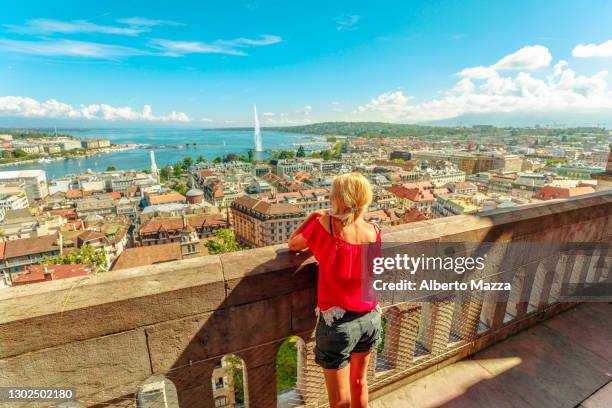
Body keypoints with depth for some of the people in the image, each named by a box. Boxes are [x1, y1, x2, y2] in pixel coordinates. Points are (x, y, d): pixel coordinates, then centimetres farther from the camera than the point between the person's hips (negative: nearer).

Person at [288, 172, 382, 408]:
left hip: (338, 323, -4)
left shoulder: (324, 225, -19)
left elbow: (293, 244, -3)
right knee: (359, 382, 30)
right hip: (370, 319, 5)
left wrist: (314, 217, 4)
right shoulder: (374, 232, -8)